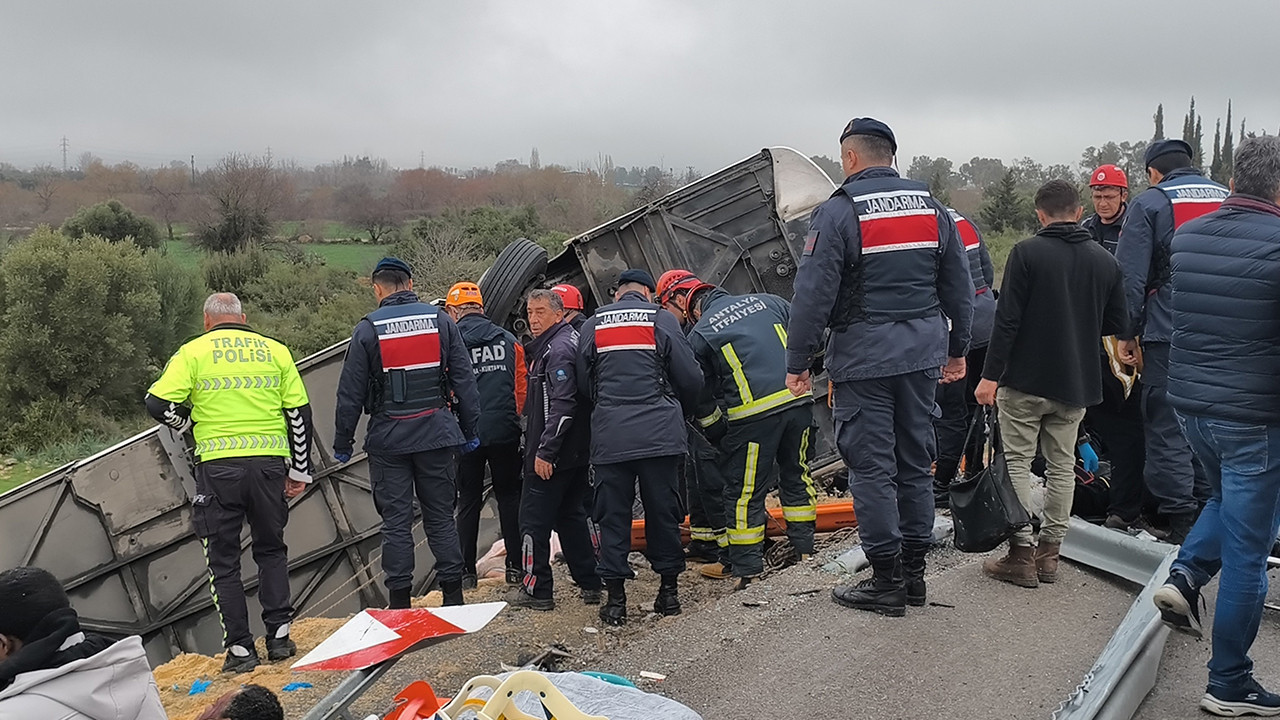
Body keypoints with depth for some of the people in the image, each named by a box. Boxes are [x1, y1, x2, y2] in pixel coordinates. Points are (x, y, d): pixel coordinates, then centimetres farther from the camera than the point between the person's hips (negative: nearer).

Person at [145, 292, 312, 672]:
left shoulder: (193, 352, 3)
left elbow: (158, 403, -6)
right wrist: (300, 470, 14)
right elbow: (299, 412, 8)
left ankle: (239, 648, 8)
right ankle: (279, 636, 13)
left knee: (223, 559, 9)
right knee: (271, 549, 19)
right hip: (269, 462, 2)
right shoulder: (275, 351, 10)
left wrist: (193, 423, 13)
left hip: (218, 466, -2)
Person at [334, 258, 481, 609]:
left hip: (388, 438, -2)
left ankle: (400, 601, 8)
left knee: (396, 521, 5)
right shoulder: (441, 321, 2)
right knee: (441, 516, 9)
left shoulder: (368, 329, -3)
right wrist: (471, 431, 10)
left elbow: (350, 392, -2)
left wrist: (342, 442, 7)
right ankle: (453, 596, 11)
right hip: (436, 434, 2)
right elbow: (464, 380, 4)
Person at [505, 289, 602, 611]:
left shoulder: (558, 349, -17)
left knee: (534, 519, 0)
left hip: (551, 454, -10)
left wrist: (544, 452, -24)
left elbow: (562, 406, -25)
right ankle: (590, 584, 21)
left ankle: (537, 590, 8)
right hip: (575, 451, 10)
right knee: (570, 515, 16)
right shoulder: (561, 343, 15)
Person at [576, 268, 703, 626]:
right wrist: (680, 413, 21)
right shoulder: (661, 319, 3)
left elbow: (583, 383, 13)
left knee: (612, 515, 6)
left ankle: (616, 598, 8)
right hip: (660, 433, -1)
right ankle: (669, 590, 16)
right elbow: (690, 378, 2)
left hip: (609, 436, 1)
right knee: (663, 510, 9)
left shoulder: (593, 325, 10)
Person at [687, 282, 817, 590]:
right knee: (796, 474, 22)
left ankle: (747, 571, 7)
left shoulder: (699, 334, 8)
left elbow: (701, 394, 11)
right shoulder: (766, 301, 16)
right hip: (799, 400, 5)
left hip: (754, 413, -4)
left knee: (744, 491, 5)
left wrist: (719, 435, 23)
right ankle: (805, 550, 30)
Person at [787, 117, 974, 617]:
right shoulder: (932, 208, 9)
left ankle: (887, 582, 6)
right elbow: (959, 287, 14)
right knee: (915, 462, 14)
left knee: (872, 467, 1)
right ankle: (914, 572, 22)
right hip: (923, 351, 6)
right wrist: (957, 350, 23)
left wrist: (798, 363, -7)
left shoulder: (837, 212, -9)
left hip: (863, 355, -6)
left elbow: (813, 295, -13)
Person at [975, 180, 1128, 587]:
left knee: (1017, 463, 3)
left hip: (1025, 379, -4)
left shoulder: (1026, 254, -10)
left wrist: (991, 375, -12)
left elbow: (1007, 320, -15)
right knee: (1062, 466, 12)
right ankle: (1049, 552, 18)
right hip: (1077, 384, 5)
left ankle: (1021, 553, 3)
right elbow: (1117, 323, 10)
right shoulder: (1105, 261, 4)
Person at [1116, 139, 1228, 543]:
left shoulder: (1149, 204, -3)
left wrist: (1126, 334, -2)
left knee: (1167, 427, 2)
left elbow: (1131, 278, -8)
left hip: (1168, 335, -5)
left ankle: (1182, 521, 0)